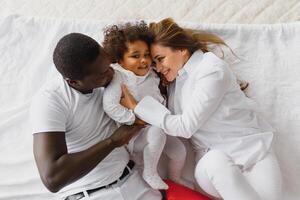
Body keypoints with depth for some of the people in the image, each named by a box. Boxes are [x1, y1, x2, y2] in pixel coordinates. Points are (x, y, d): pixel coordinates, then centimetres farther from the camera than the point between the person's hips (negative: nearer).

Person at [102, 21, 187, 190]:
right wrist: (135, 119, -24)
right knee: (157, 132, -33)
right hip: (133, 134, -7)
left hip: (158, 126, 7)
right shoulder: (118, 77, -18)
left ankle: (175, 178, 32)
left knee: (180, 151, 0)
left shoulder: (151, 74, 3)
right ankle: (150, 173, -10)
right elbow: (110, 106, -28)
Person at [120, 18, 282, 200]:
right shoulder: (175, 77, 8)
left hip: (251, 148, -3)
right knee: (214, 162, -31)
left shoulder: (212, 69, -15)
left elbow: (185, 126, -18)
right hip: (211, 156, 4)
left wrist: (137, 107, -15)